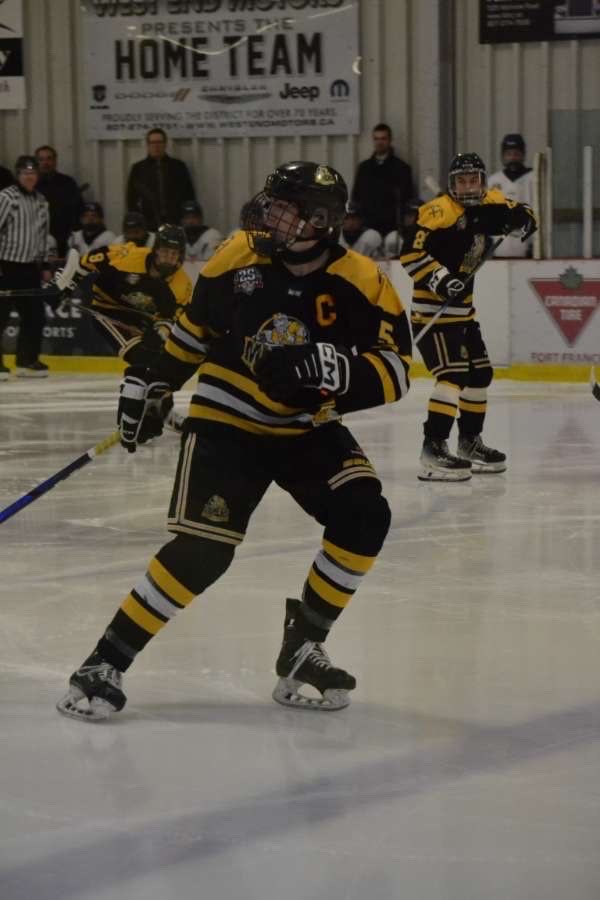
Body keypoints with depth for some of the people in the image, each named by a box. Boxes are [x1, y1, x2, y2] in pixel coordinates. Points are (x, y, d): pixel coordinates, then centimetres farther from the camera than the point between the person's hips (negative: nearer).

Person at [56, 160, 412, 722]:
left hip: (307, 428, 2)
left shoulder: (362, 285, -15)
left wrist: (331, 367, -37)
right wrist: (147, 383, 13)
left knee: (363, 518, -18)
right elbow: (196, 326, 8)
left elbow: (393, 374, -18)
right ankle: (107, 663, -8)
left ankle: (300, 650, 0)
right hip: (227, 420, -2)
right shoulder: (238, 259, -10)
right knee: (202, 549, -18)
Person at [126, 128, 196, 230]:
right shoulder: (138, 169, 10)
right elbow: (131, 199, 10)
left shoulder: (179, 167, 11)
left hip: (176, 225, 0)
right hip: (148, 226, 0)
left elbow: (189, 196, 12)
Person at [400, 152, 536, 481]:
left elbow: (525, 217, 13)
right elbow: (410, 253, -25)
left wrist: (519, 218, -11)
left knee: (480, 373, 16)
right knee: (453, 374, -20)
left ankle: (469, 442, 31)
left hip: (462, 308, 9)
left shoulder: (488, 204, 6)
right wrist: (440, 279, -34)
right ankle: (433, 450, -22)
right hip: (433, 307, -9)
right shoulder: (439, 211, -19)